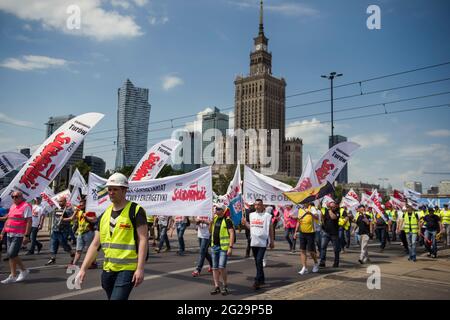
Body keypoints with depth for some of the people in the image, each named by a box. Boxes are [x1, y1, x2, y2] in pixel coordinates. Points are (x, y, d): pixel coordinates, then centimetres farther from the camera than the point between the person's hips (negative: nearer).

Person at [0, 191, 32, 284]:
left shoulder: (26, 206, -8)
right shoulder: (12, 206, 16)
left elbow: (29, 221, -14)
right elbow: (7, 220, 23)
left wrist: (26, 236, -19)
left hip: (19, 235, -8)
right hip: (10, 234, 8)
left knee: (11, 254, -10)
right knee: (12, 255, 9)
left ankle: (12, 276, 1)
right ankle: (23, 270, 24)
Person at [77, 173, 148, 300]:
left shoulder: (136, 210, -8)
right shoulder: (104, 215, 11)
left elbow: (143, 239, -12)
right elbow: (95, 244, 13)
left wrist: (140, 268, -18)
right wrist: (83, 269, 6)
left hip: (127, 269, -7)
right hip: (108, 269, 7)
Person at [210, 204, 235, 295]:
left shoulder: (227, 220, -10)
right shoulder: (215, 219, 11)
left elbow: (232, 234, -15)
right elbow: (210, 231, 19)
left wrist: (230, 247, -21)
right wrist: (211, 222, 3)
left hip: (223, 247, -7)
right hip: (214, 246, 7)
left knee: (221, 267, -11)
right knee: (215, 268, 8)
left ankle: (225, 286, 7)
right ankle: (217, 287, 16)